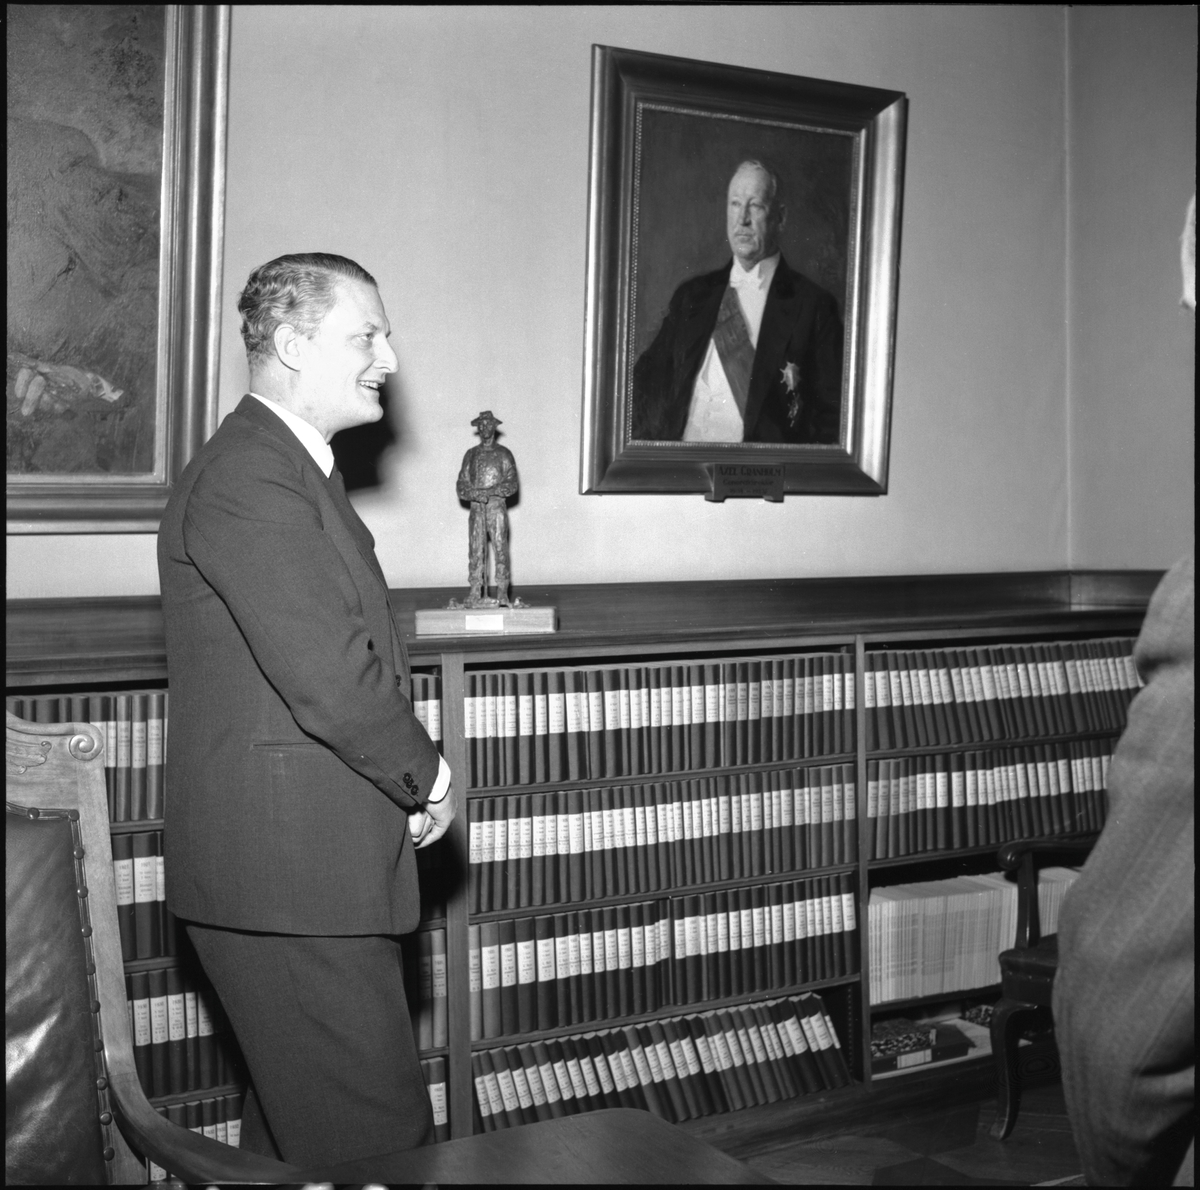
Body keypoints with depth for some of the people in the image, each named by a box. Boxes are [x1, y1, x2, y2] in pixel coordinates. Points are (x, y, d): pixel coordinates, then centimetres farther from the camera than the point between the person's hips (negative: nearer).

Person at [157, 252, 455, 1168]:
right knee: (377, 1140, -5)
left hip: (309, 869, 11)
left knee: (295, 1123, 19)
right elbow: (328, 678, -24)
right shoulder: (248, 481, -18)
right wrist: (430, 779, -9)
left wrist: (410, 778, 5)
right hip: (287, 878, -11)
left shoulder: (292, 469, 18)